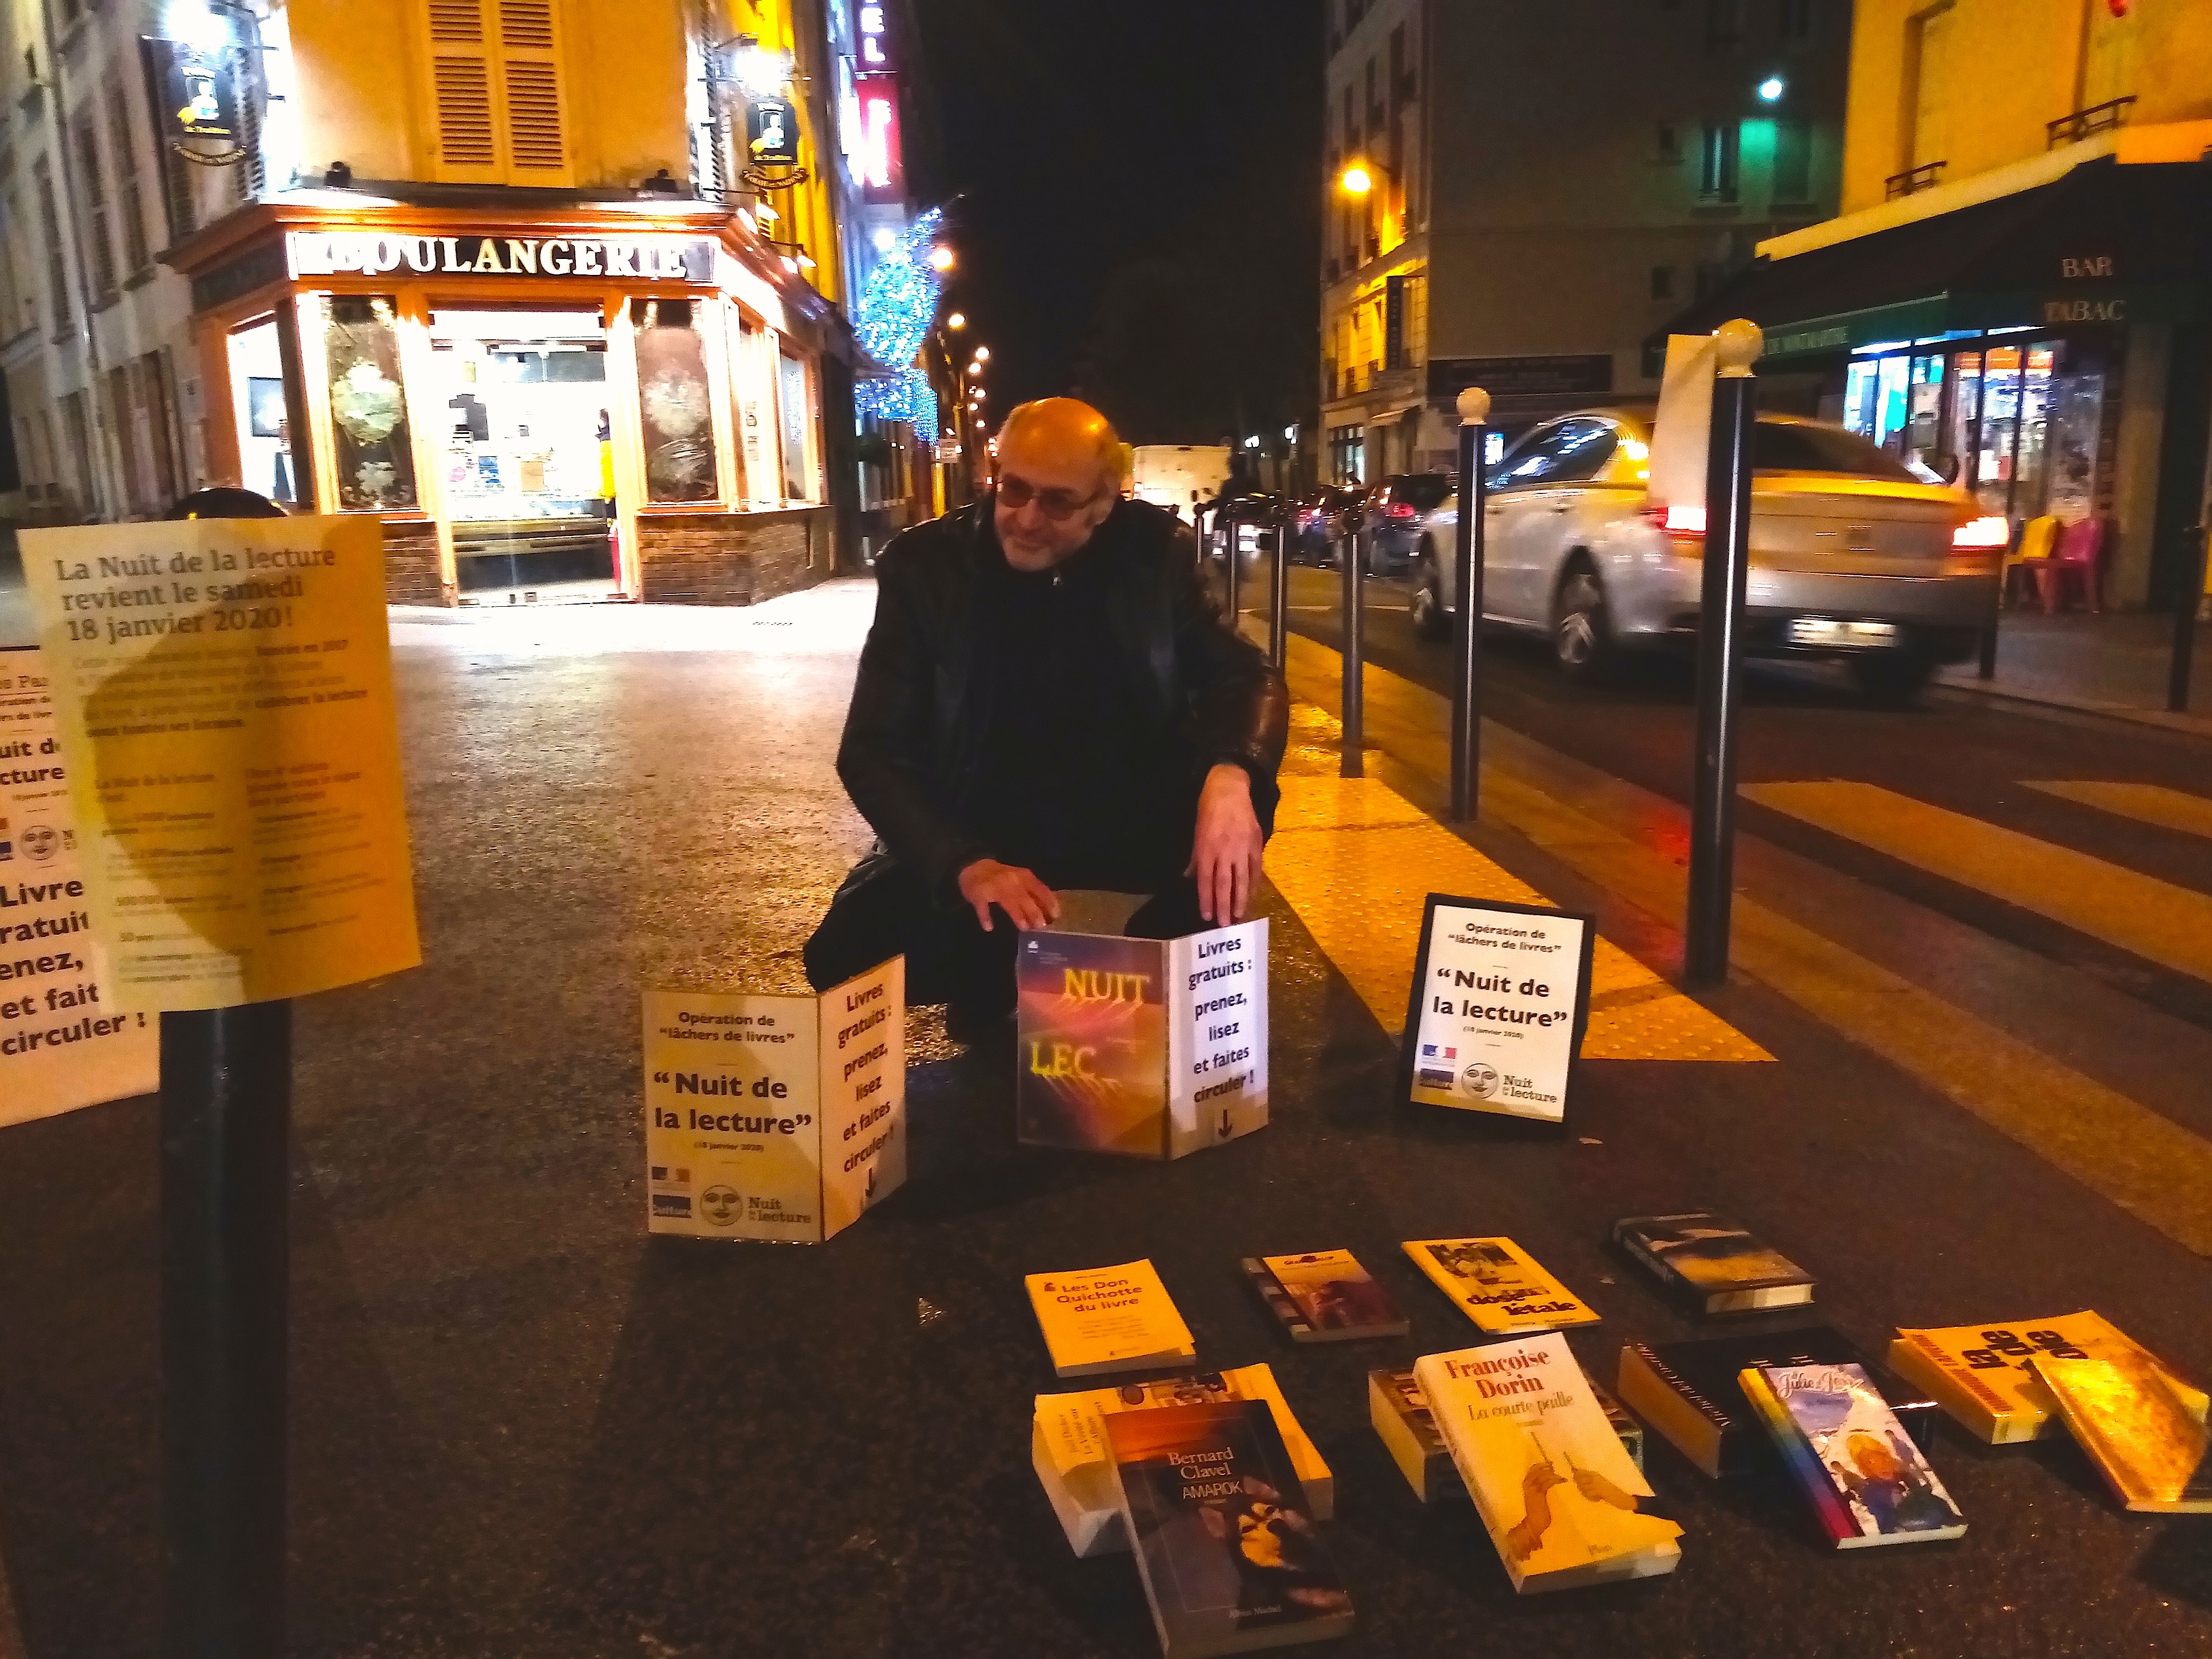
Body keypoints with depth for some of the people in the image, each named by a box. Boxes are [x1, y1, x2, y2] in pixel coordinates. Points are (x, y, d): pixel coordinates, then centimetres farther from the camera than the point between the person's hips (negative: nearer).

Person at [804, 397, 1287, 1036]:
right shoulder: (927, 565, -11)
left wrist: (1231, 772, -36)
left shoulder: (1154, 552, -7)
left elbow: (1245, 675, -10)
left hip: (1129, 825, 1)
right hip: (971, 836, -1)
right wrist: (964, 864, -32)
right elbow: (872, 749, -14)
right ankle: (998, 979, 7)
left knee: (1236, 789, -28)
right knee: (844, 958, -24)